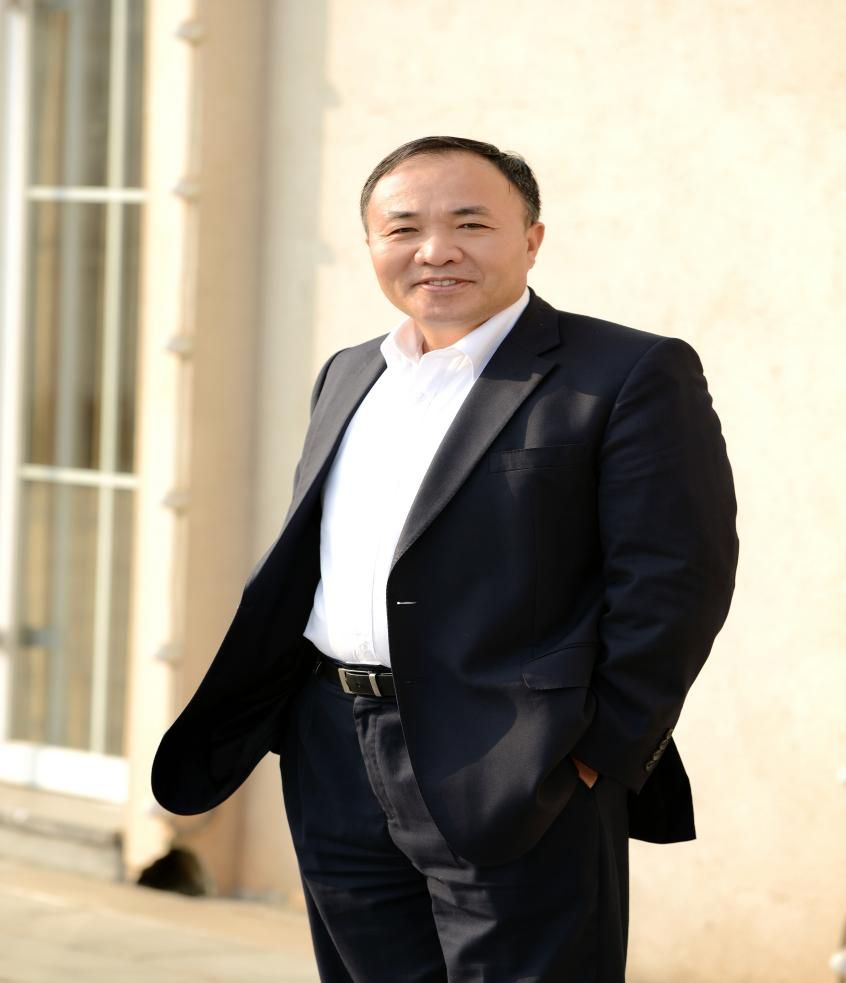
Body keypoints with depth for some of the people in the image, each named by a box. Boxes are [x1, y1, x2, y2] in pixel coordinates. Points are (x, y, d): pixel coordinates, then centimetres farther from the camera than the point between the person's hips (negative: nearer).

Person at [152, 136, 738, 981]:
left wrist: (601, 758, -14)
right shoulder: (348, 377, 17)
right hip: (336, 772, 7)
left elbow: (674, 581, -11)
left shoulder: (633, 376, -6)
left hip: (512, 778, -7)